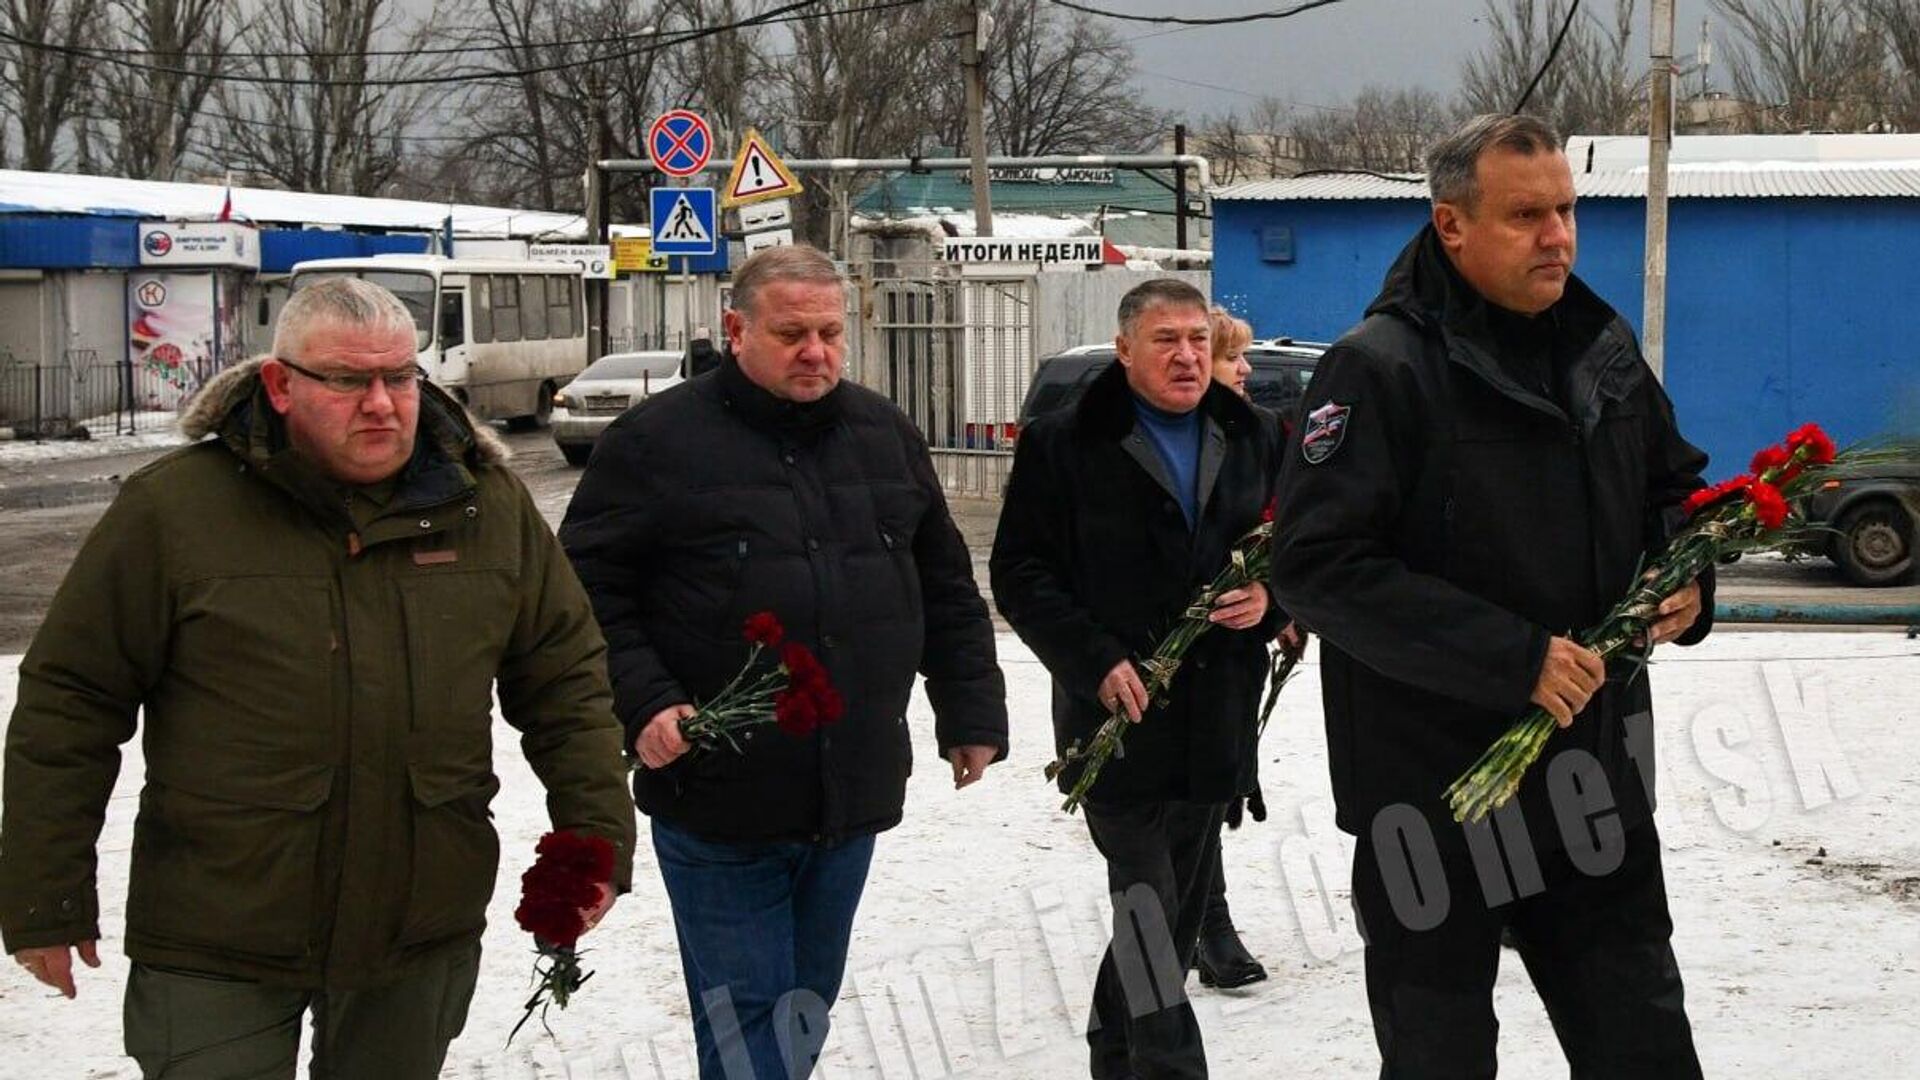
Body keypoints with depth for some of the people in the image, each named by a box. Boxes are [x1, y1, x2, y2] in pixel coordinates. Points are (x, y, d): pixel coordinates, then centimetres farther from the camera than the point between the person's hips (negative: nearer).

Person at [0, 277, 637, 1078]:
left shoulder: (487, 503, 3)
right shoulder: (172, 508, -7)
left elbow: (564, 677, 12)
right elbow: (71, 702, -3)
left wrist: (595, 832, 5)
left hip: (424, 931, 3)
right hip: (216, 943, -3)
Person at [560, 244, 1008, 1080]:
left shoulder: (885, 436, 9)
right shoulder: (658, 441, -7)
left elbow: (947, 591, 16)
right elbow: (589, 589, -6)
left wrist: (970, 711, 13)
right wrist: (640, 702, -17)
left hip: (853, 797, 5)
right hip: (718, 800, -5)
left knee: (806, 1011, 17)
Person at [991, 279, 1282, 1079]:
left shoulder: (1252, 442, 10)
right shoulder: (1063, 444, -5)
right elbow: (1020, 573, -6)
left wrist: (1269, 599, -6)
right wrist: (1096, 660, -17)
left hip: (1217, 727, 5)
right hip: (1119, 719, -5)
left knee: (1174, 915, 16)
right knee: (1152, 915, -10)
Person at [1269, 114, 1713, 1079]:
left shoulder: (1602, 346, 7)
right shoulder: (1380, 368, -14)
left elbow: (1672, 485, 22)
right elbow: (1315, 563, -22)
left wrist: (1687, 578, -2)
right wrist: (1513, 657, -25)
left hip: (1593, 767, 6)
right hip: (1433, 776, -6)